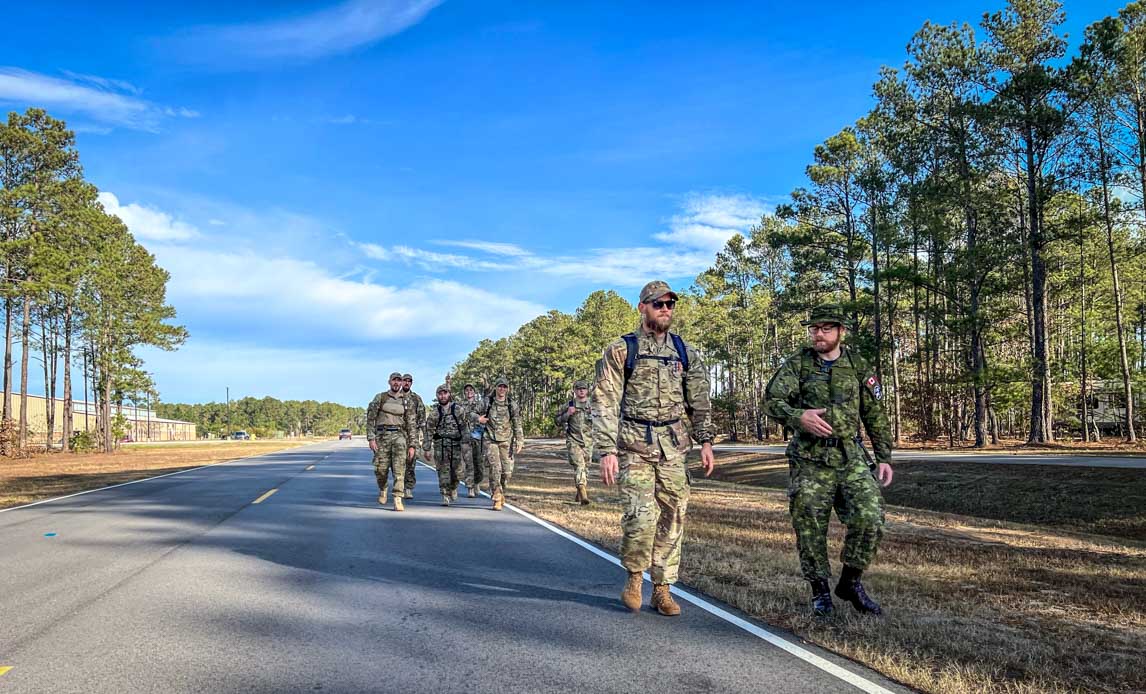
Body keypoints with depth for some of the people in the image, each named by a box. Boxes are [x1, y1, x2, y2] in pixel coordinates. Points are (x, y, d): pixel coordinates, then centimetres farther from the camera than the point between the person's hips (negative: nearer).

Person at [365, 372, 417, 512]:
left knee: (399, 468, -15)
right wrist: (371, 438, -8)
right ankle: (382, 489, 32)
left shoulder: (406, 402, 10)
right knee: (381, 469, 0)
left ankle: (397, 500, -17)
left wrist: (412, 445, 4)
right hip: (382, 436, 0)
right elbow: (370, 419, 2)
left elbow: (411, 425, 10)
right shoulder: (380, 398, 5)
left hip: (399, 436, 0)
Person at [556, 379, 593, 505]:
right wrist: (568, 414, -11)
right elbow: (558, 421, 6)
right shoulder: (568, 405, 3)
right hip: (573, 441, -3)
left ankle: (579, 493, 29)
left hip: (588, 442, 3)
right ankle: (583, 495, -28)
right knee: (579, 466, -18)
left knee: (585, 468, 10)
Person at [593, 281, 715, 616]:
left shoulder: (684, 352, 10)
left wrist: (705, 441, 8)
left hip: (672, 445, 4)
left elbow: (699, 400, 15)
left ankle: (662, 589, 16)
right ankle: (634, 576, 12)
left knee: (672, 517, 4)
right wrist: (606, 450, -14)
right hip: (634, 444, -4)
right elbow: (604, 403, -8)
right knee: (642, 515, -14)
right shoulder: (621, 350, -3)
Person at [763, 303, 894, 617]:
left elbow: (876, 416, 12)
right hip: (810, 461, -1)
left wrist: (884, 458, 9)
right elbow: (772, 400, -7)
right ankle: (820, 590, 20)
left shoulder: (859, 366, 7)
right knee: (809, 526, 1)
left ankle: (850, 582, 11)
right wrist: (798, 416, -26)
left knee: (870, 518, -11)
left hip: (851, 458, 1)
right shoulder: (797, 364, 2)